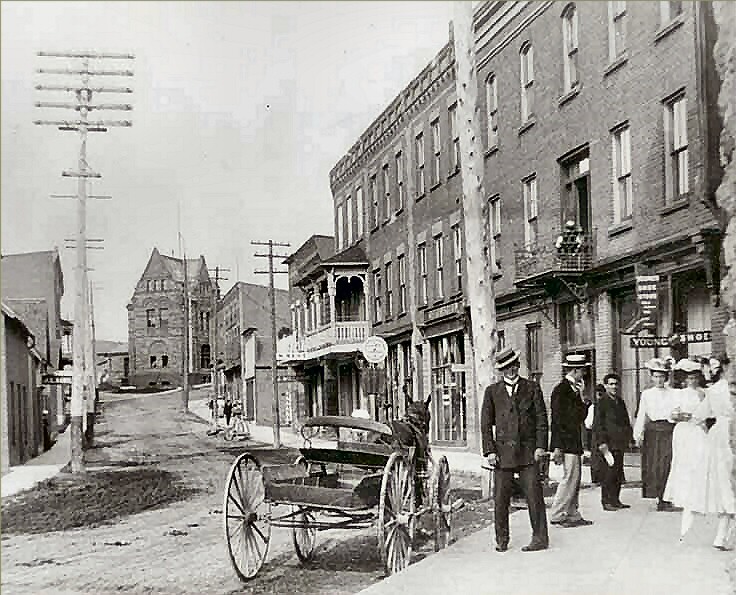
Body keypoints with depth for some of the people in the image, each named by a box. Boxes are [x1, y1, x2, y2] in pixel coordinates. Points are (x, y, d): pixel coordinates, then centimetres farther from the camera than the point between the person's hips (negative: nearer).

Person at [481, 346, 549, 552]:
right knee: (500, 498, 1)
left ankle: (540, 538, 5)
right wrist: (489, 451, -3)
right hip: (503, 452, 1)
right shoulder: (492, 391, 9)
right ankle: (502, 540, 12)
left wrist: (541, 446, -3)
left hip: (528, 451, -1)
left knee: (534, 495, -4)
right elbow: (486, 424, 7)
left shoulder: (532, 388, 9)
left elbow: (541, 419, 7)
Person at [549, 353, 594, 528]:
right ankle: (556, 515, -2)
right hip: (566, 443, -10)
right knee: (570, 478, -9)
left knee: (574, 480, 11)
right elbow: (557, 420, -17)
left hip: (574, 442, 10)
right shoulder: (561, 390, -13)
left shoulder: (574, 389, 16)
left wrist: (586, 404, -1)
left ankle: (572, 515, 17)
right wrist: (557, 447, -20)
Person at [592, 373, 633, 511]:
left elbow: (626, 422, 24)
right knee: (608, 473, -7)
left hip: (618, 444, 7)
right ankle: (606, 501, 0)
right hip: (606, 445, -7)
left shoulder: (620, 402, 16)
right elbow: (598, 425, -10)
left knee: (618, 473, 8)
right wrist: (602, 444, -15)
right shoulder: (601, 403, -6)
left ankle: (615, 500, 16)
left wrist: (628, 438, 15)